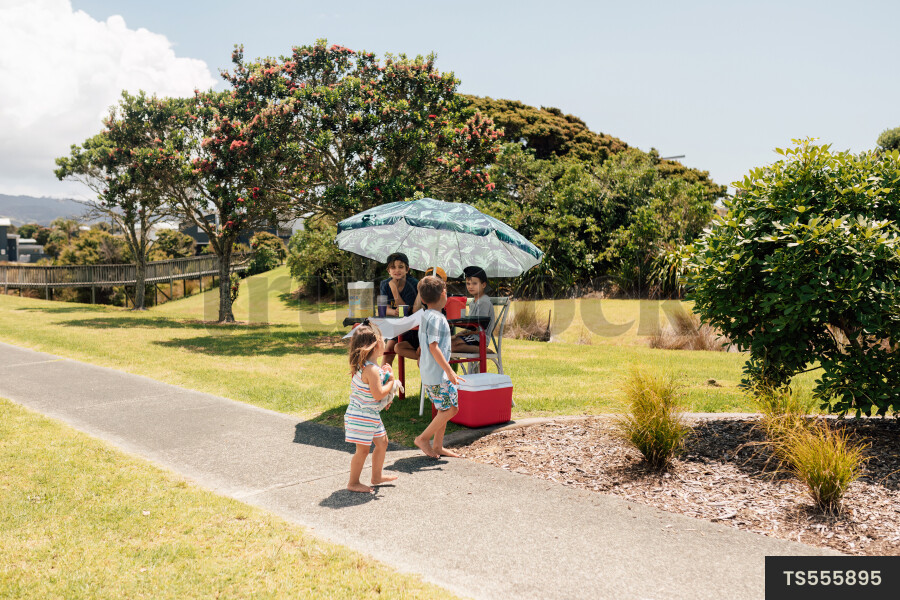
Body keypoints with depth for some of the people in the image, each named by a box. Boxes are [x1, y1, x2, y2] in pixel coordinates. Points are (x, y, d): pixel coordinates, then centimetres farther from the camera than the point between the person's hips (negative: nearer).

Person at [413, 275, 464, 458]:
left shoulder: (426, 316, 12)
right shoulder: (436, 318, -17)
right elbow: (434, 347, -23)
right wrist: (449, 371, -21)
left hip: (429, 373, 10)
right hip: (438, 375, -10)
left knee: (445, 409, 15)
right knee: (451, 409, -3)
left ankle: (437, 446, 21)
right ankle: (423, 438, 5)